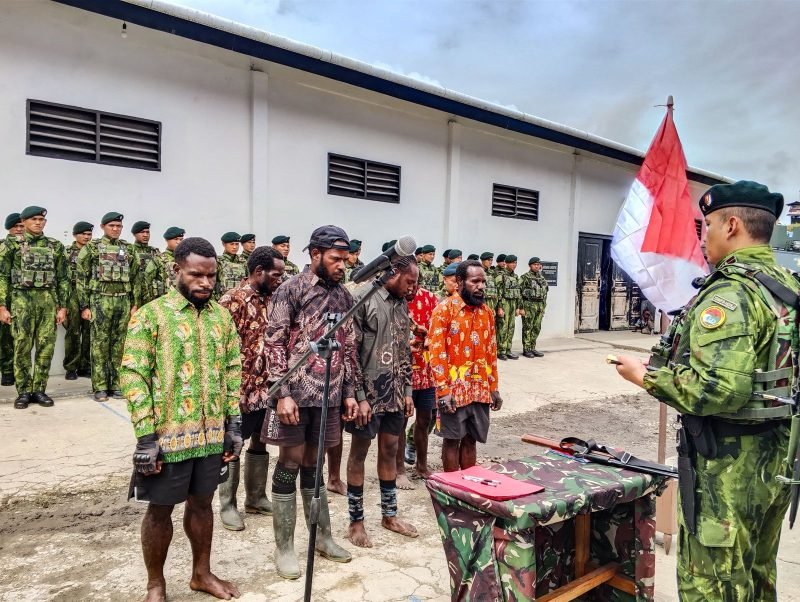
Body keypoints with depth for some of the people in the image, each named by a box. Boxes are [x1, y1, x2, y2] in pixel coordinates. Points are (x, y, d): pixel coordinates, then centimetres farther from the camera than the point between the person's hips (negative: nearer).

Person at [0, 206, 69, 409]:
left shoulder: (56, 246, 9)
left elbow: (63, 278, 10)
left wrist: (62, 306, 4)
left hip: (48, 301, 2)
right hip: (21, 300, -2)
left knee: (46, 348, 2)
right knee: (22, 348, 0)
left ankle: (39, 390, 12)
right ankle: (23, 392, 9)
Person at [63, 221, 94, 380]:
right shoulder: (67, 252, 3)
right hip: (73, 294, -3)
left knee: (88, 332, 4)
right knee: (73, 332, -3)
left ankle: (85, 366, 12)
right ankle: (70, 368, 6)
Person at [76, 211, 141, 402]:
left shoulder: (129, 249, 12)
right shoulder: (91, 248, 2)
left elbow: (135, 278, 13)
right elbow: (81, 278, 0)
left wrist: (135, 304, 7)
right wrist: (84, 306, -6)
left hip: (123, 301, 3)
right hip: (100, 301, -3)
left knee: (119, 345, 6)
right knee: (99, 345, 0)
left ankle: (117, 384, 14)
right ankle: (100, 387, 6)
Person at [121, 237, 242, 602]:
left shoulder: (222, 316, 6)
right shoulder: (150, 314, -9)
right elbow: (133, 376, -12)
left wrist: (234, 423, 6)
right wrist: (146, 435, -15)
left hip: (213, 433, 4)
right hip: (168, 433, -4)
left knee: (202, 502, 17)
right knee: (160, 508, 10)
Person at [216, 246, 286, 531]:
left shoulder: (270, 299, 8)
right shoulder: (233, 300, -14)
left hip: (267, 387, 7)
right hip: (241, 387, -7)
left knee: (260, 442, 16)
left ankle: (256, 498, 30)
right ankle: (227, 505, 20)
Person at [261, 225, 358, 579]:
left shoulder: (343, 296, 10)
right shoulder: (291, 290, -7)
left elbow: (349, 348, 13)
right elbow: (274, 343, -10)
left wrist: (350, 392, 10)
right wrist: (282, 393, -16)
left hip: (330, 395, 5)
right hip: (296, 393, -5)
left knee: (313, 466, 17)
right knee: (289, 466, 4)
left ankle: (322, 536, 29)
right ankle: (284, 548, 17)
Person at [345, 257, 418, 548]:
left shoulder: (402, 304, 9)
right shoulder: (362, 299, -13)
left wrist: (407, 390, 11)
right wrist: (359, 397, -17)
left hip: (395, 392, 7)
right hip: (368, 392, -7)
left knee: (390, 451, 15)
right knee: (359, 454, 6)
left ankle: (389, 514, 30)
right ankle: (356, 521, 19)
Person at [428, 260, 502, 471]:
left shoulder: (487, 312, 8)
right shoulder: (444, 309, -10)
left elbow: (491, 353, 13)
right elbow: (436, 352, -13)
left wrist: (494, 387, 11)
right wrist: (443, 390, -17)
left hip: (480, 389, 5)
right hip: (454, 389, -5)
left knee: (470, 439, 13)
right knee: (452, 439, 6)